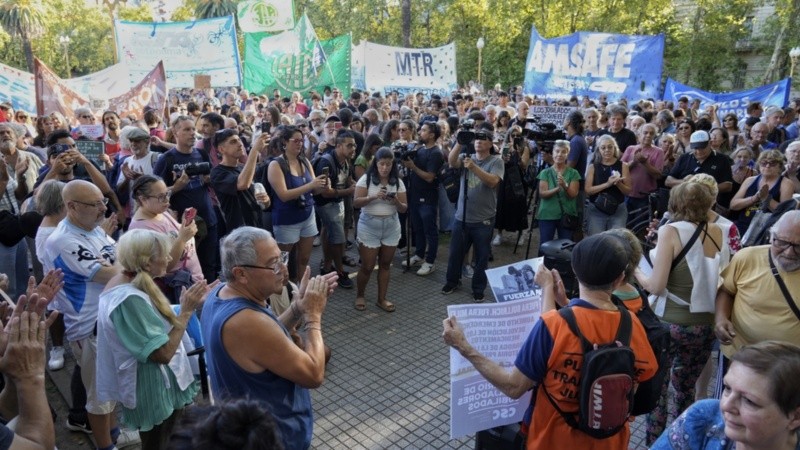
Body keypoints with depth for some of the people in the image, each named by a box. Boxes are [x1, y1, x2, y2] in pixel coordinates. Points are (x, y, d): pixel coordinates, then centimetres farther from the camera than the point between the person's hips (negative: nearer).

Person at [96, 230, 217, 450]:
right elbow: (163, 353, -29)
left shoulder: (126, 283, 1)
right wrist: (186, 310, -21)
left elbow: (157, 324, 7)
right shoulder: (129, 299, -30)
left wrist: (191, 304, -1)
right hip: (154, 393, -10)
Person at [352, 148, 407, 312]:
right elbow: (356, 202, -12)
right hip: (369, 227, -3)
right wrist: (374, 197, -26)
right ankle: (359, 296, 25)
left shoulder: (398, 182, 2)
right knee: (367, 266, 2)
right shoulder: (366, 179, -6)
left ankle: (382, 299, 23)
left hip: (391, 227, 3)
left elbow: (404, 208, 2)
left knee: (385, 265, 10)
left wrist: (396, 202, -20)